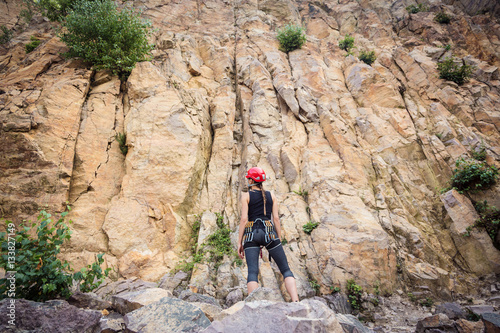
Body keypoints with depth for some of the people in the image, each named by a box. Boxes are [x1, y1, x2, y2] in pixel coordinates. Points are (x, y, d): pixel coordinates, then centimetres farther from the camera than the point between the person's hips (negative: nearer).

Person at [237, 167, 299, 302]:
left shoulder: (246, 195, 7)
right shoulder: (271, 195, 15)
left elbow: (244, 219, -2)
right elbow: (276, 218, 7)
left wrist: (239, 242, 1)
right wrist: (279, 239, 12)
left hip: (251, 234, -1)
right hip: (269, 232, 2)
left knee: (252, 272, -7)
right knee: (286, 269, 5)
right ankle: (296, 302, -11)